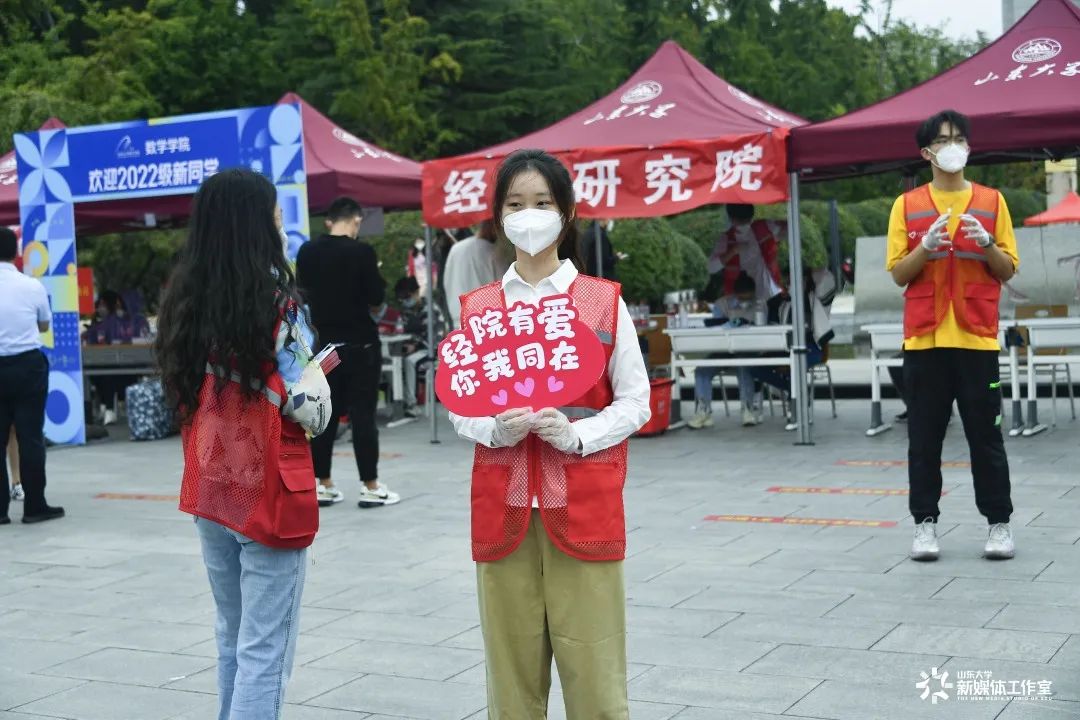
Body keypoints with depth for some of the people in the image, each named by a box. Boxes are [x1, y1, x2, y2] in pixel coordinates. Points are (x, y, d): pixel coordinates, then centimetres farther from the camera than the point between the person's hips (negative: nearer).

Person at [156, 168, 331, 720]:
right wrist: (315, 377, 6)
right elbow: (310, 411, -14)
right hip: (267, 492, -6)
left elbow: (185, 394, 12)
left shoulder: (186, 301, 4)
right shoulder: (275, 300, -14)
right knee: (264, 651, 1)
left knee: (232, 640, 20)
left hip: (209, 490, 7)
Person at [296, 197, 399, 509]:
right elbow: (376, 300, -10)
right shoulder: (362, 252, -14)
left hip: (323, 343, 4)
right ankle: (370, 486, 4)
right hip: (360, 343, -4)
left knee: (324, 414, 10)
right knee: (363, 415, 0)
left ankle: (323, 485, 15)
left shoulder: (307, 252, 0)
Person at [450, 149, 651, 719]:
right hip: (503, 511, 2)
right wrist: (496, 428, -13)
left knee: (594, 670, 0)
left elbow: (634, 401, 2)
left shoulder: (604, 302, 1)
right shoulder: (476, 308, 7)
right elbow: (459, 409, 8)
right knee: (511, 667, 7)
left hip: (584, 508, -2)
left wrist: (577, 435, -15)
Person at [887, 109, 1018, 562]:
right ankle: (925, 523, 10)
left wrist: (987, 243, -12)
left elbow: (1008, 270, 7)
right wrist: (926, 246, -15)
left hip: (976, 337, 0)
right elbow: (898, 274, 3)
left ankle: (998, 523, 11)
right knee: (924, 437, 3)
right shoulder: (907, 205, 6)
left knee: (986, 434, 3)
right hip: (924, 338, 0)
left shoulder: (991, 201, 8)